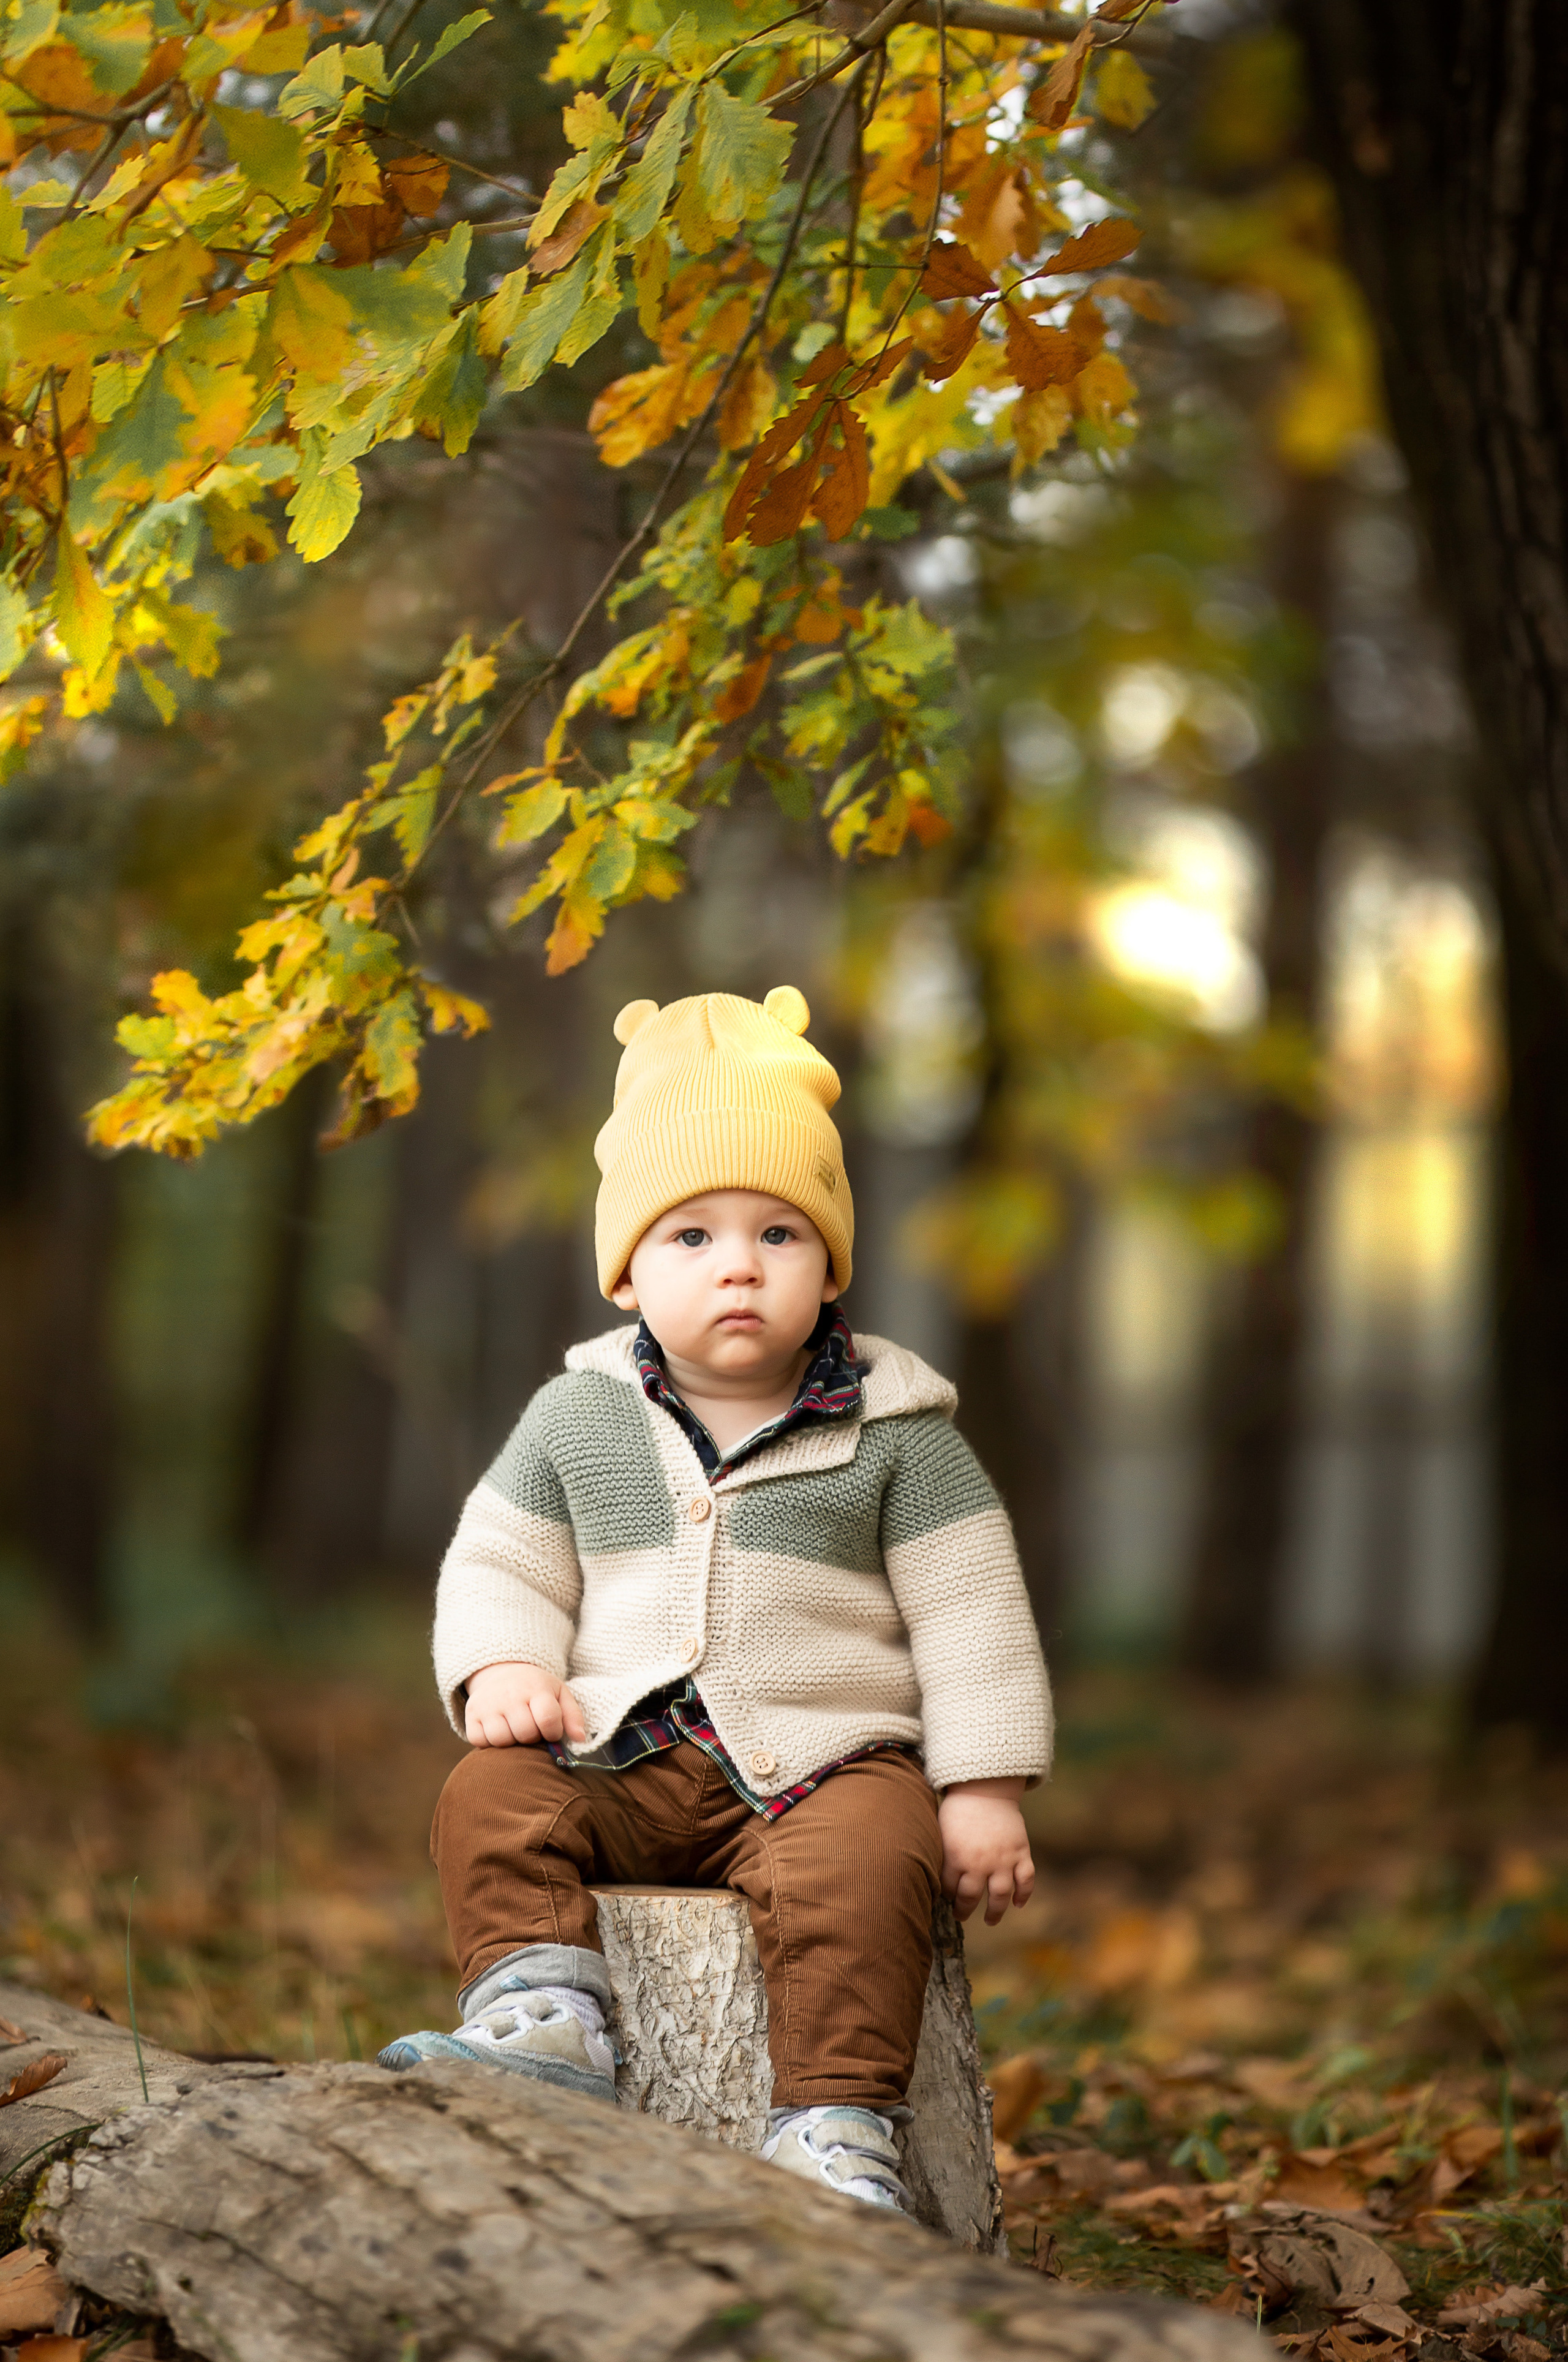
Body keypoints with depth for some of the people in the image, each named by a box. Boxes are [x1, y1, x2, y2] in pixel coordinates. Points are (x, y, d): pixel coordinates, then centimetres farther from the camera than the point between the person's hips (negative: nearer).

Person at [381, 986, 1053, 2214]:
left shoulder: (894, 1430, -1)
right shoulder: (576, 1418, 7)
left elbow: (969, 1613, 0)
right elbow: (501, 1563, 13)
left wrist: (983, 1791, -6)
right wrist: (504, 1668, -8)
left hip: (831, 1759, -3)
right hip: (625, 1755, 3)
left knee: (855, 1868, -33)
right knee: (492, 1801, -21)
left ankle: (838, 2124, -30)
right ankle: (546, 2013, -26)